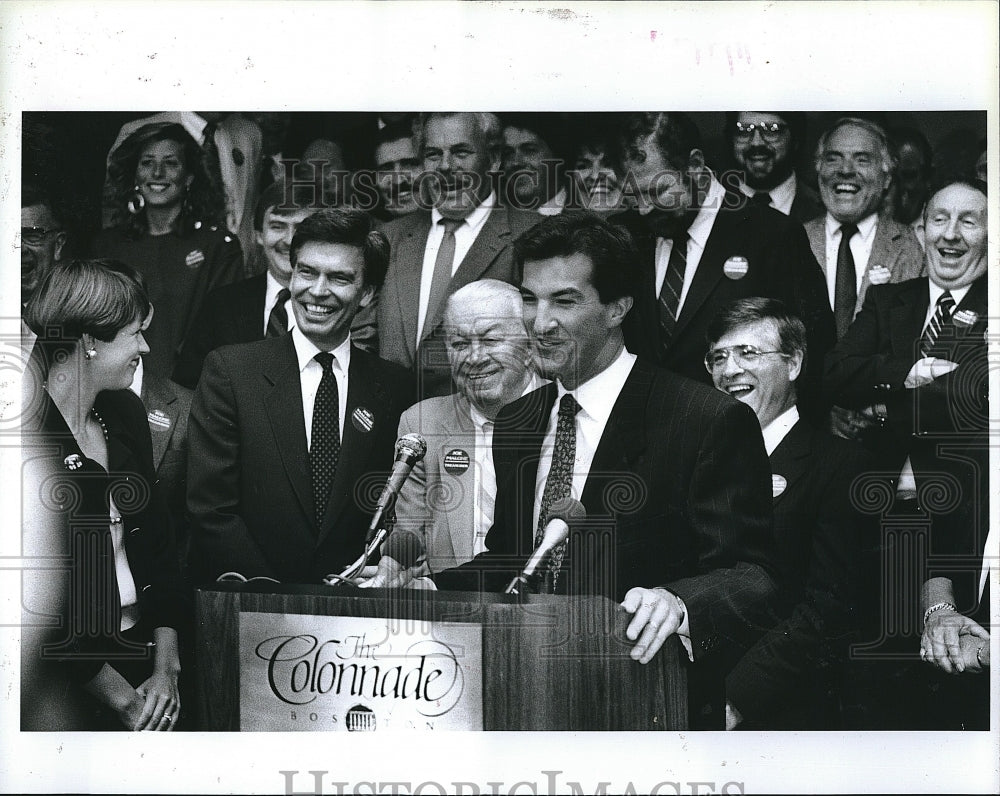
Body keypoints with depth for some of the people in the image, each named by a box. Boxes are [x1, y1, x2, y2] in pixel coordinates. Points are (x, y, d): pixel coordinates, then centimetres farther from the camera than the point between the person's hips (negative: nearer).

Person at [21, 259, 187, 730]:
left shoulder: (125, 412, 5)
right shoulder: (25, 436, -17)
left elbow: (156, 537, 8)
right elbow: (32, 598, -17)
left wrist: (165, 669, -1)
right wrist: (122, 697, -11)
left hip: (140, 650, 6)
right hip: (57, 682, -6)